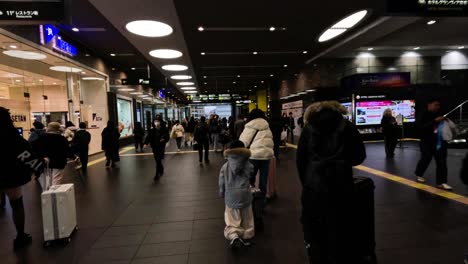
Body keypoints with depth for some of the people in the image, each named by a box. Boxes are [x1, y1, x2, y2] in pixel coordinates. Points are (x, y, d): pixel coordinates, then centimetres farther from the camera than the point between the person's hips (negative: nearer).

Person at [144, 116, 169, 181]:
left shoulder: (164, 130, -6)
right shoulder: (152, 130, 0)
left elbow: (167, 137, -3)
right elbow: (148, 137, -6)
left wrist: (164, 139, -24)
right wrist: (146, 143, -22)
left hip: (161, 147, -3)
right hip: (154, 147, 3)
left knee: (158, 161, -6)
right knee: (157, 160, 12)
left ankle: (157, 175, 3)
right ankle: (161, 170, 38)